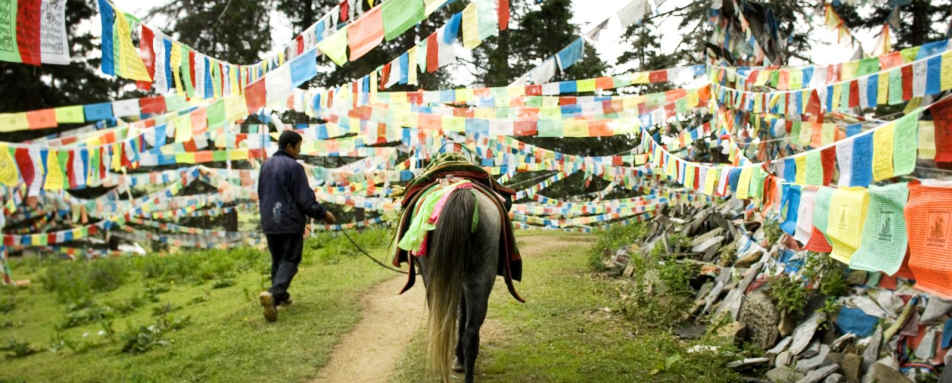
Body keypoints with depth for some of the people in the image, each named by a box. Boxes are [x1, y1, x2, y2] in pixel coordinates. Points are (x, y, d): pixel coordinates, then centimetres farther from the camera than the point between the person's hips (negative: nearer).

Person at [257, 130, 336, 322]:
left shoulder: (265, 166, 11)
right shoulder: (294, 167, -12)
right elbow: (305, 200, -14)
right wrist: (323, 214, -2)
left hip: (269, 223, 7)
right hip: (290, 223, -7)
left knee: (277, 260, 17)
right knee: (289, 261, -3)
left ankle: (281, 296, 20)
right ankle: (273, 294, -22)